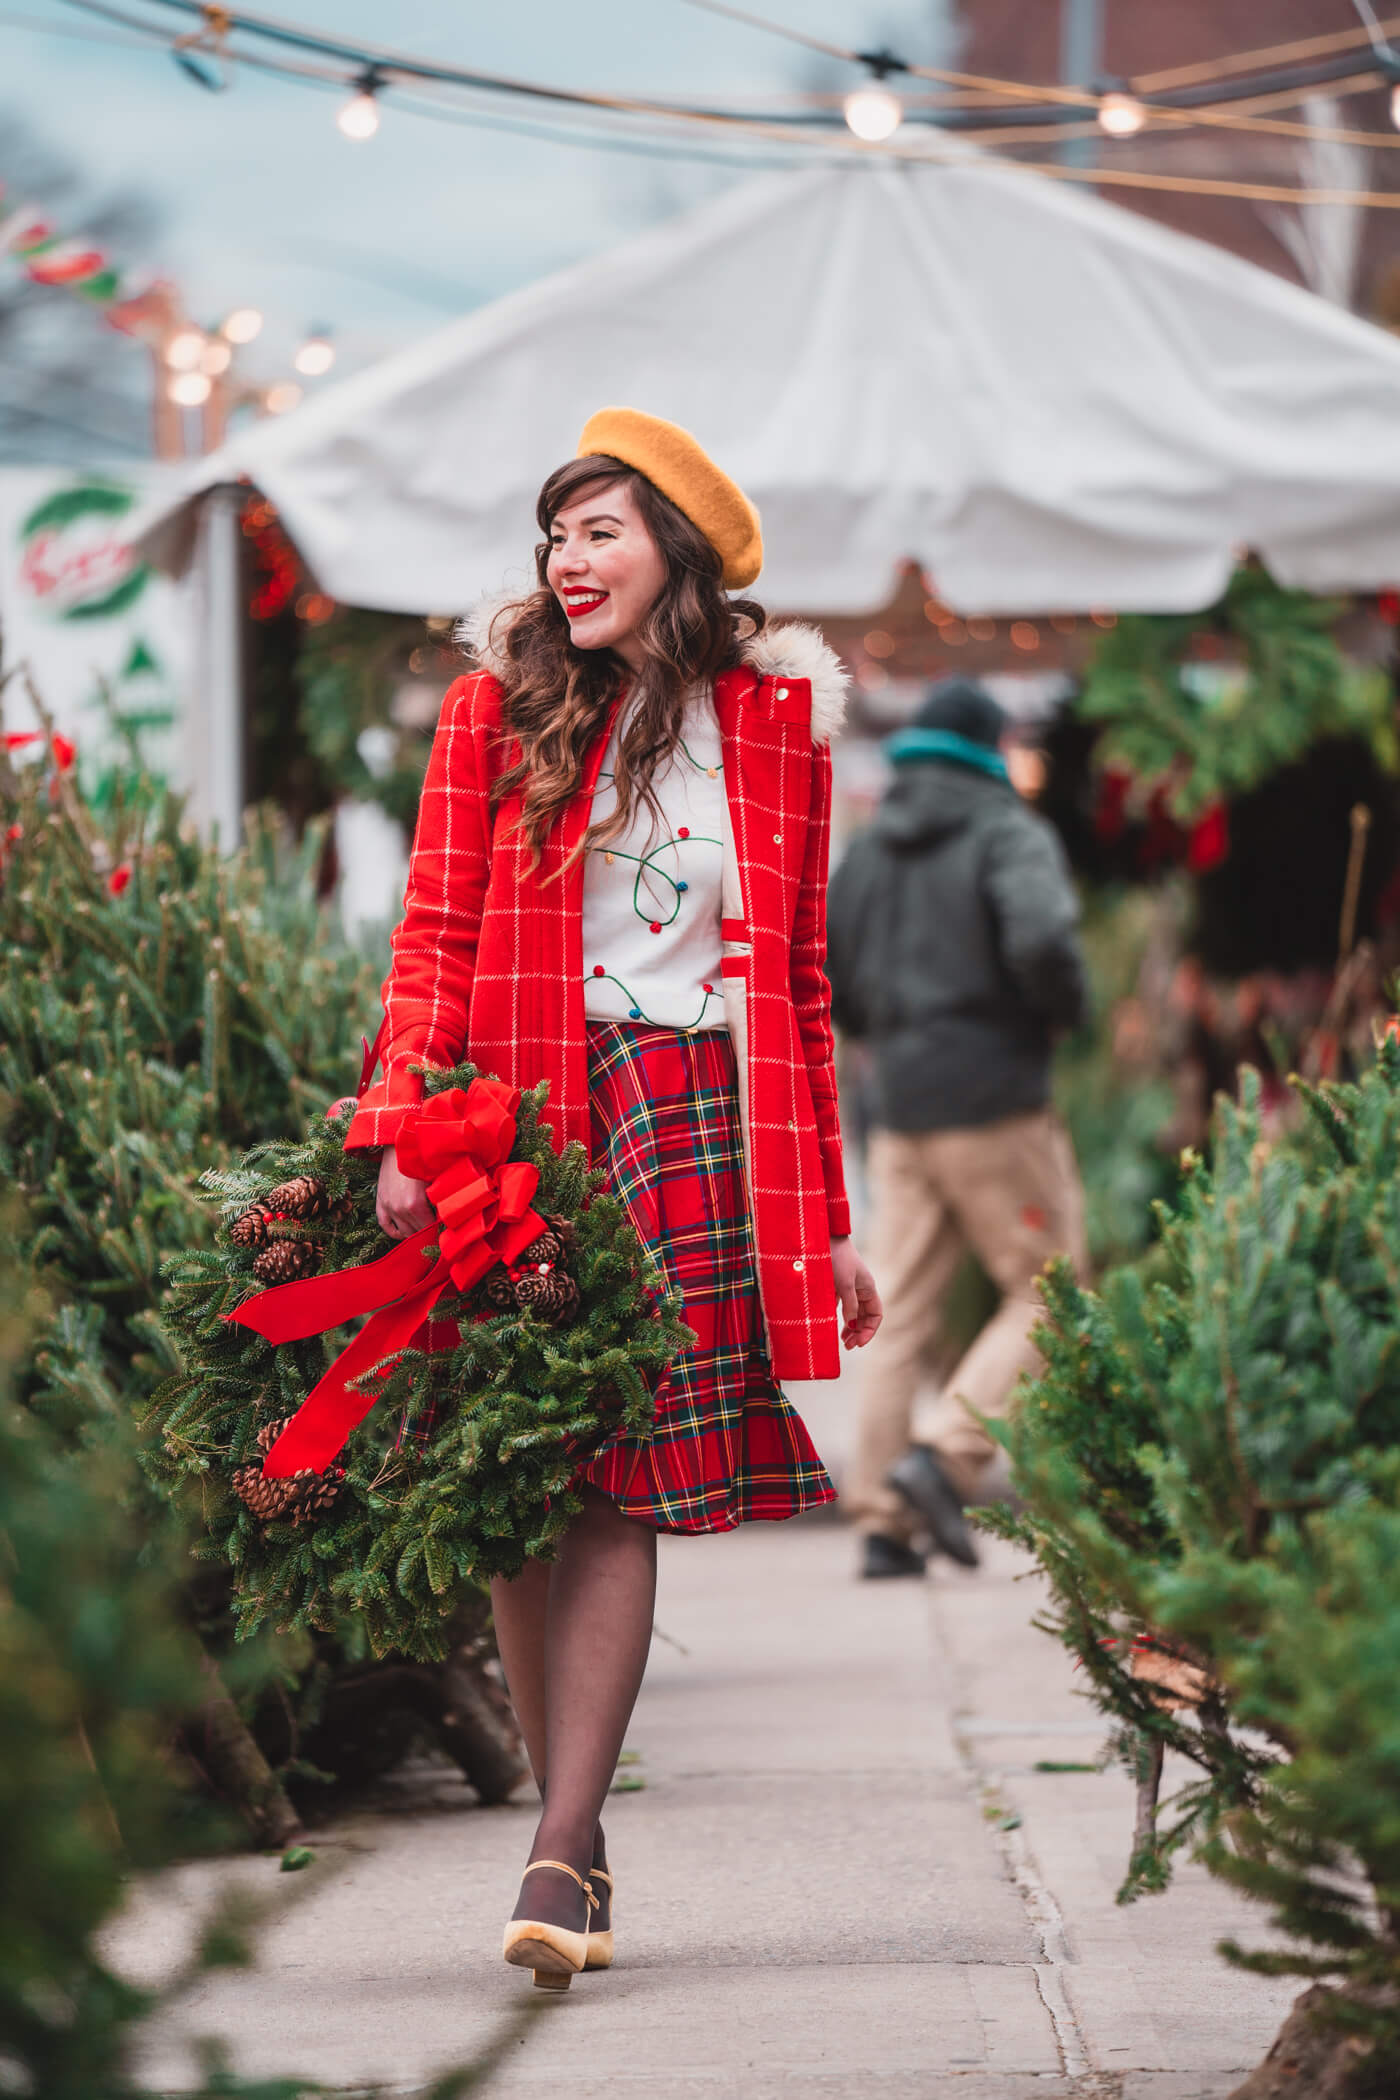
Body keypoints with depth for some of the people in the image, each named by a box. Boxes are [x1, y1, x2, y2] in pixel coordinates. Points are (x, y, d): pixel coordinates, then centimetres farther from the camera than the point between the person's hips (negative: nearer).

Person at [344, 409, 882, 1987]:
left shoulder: (773, 725, 10)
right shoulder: (495, 709, 9)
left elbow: (798, 978, 15)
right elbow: (436, 935, 3)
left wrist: (827, 1217, 13)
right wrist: (405, 1133, -11)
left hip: (695, 1115, -1)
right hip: (521, 1118, 1)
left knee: (621, 1480, -12)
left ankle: (562, 1852, -16)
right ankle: (571, 1837, 10)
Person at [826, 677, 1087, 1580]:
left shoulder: (868, 850, 14)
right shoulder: (1008, 834, -6)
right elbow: (1042, 940, -24)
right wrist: (1065, 1010, -5)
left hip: (901, 1114, 6)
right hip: (995, 1105, -6)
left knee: (901, 1313, 6)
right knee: (1047, 1293, 2)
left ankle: (883, 1521, 1)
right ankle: (952, 1460, -13)